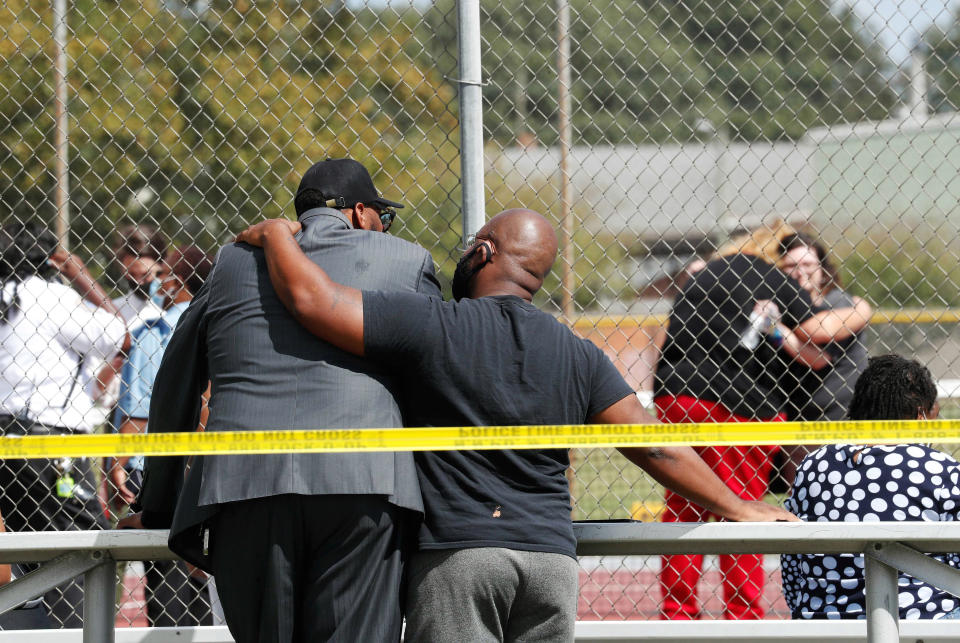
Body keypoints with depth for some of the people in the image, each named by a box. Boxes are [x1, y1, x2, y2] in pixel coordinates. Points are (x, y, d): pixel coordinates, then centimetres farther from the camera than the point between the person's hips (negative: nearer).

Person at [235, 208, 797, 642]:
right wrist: (735, 509, 17)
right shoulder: (576, 354, 10)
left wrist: (276, 235, 12)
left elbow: (310, 298, -7)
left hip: (456, 554, -4)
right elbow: (651, 445, 8)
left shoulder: (433, 327, -3)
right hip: (552, 557, 4)